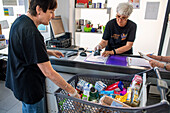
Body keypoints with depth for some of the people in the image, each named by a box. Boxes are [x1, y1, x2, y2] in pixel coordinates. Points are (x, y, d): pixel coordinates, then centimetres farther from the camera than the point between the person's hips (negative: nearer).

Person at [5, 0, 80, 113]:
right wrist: (72, 91, -21)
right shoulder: (31, 33, -31)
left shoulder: (20, 20, 1)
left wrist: (48, 52, 7)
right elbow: (48, 73, -30)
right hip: (30, 87, -9)